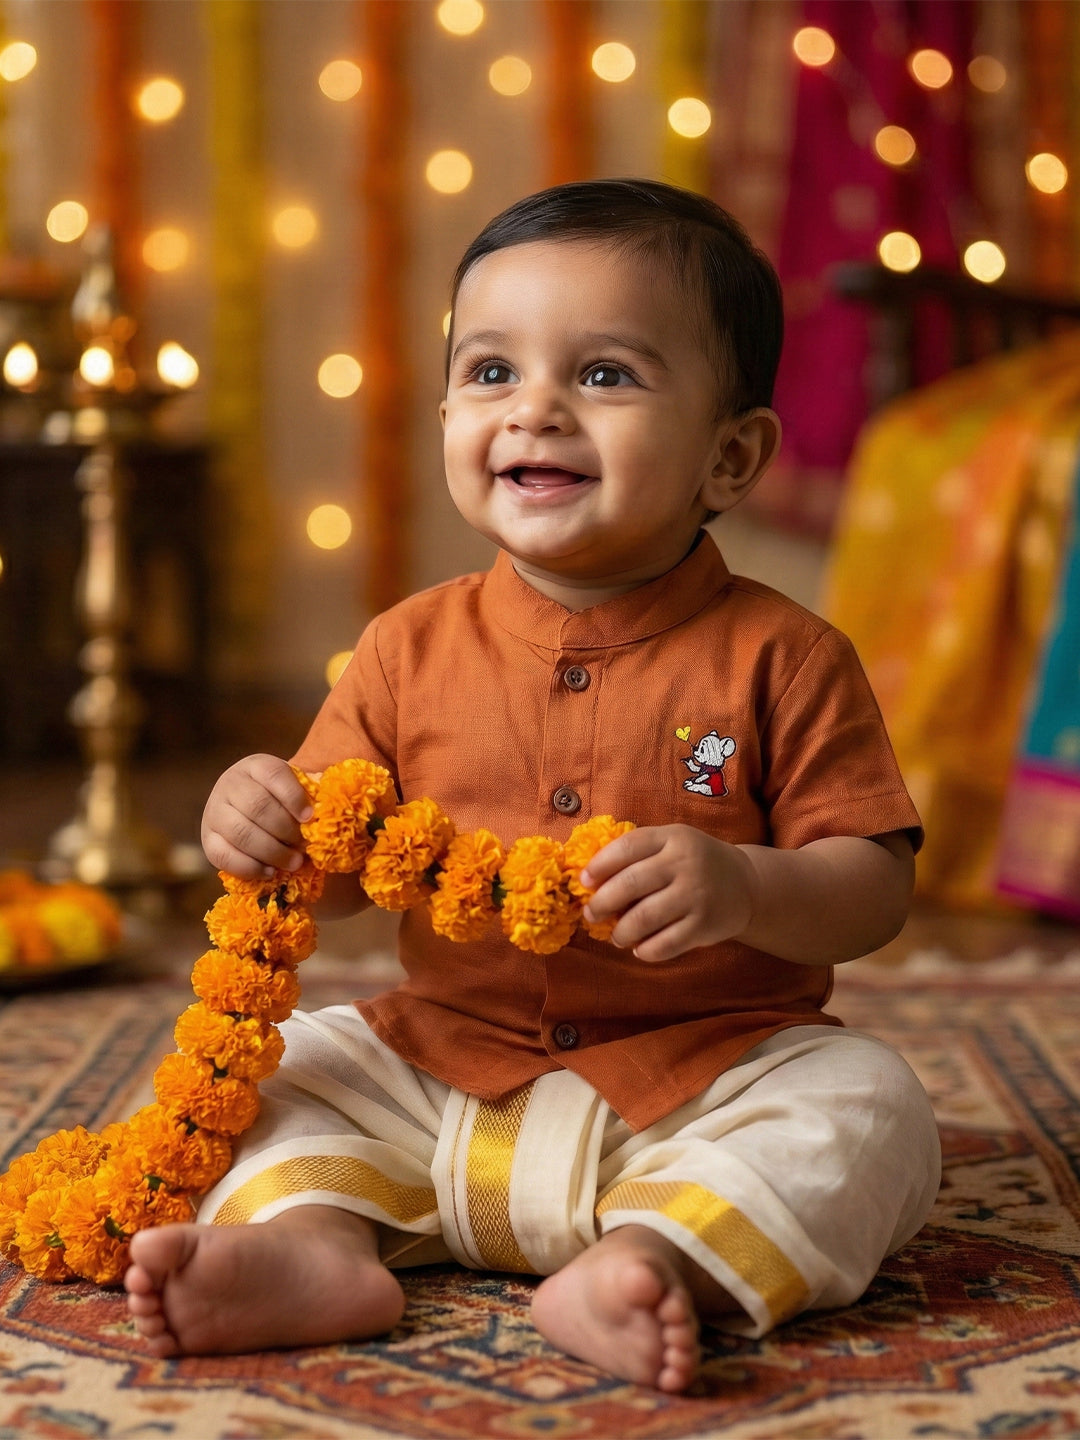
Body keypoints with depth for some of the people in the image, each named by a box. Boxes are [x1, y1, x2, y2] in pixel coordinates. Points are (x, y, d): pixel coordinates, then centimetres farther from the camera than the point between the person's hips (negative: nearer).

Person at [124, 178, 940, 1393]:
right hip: (445, 1068, 3)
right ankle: (318, 1239, -25)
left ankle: (654, 1258, -36)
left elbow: (876, 887, -9)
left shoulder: (778, 657, -7)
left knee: (866, 1107, -25)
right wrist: (264, 826, -16)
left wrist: (743, 889, -29)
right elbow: (340, 872, 7)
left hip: (706, 1078, -3)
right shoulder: (412, 649, 3)